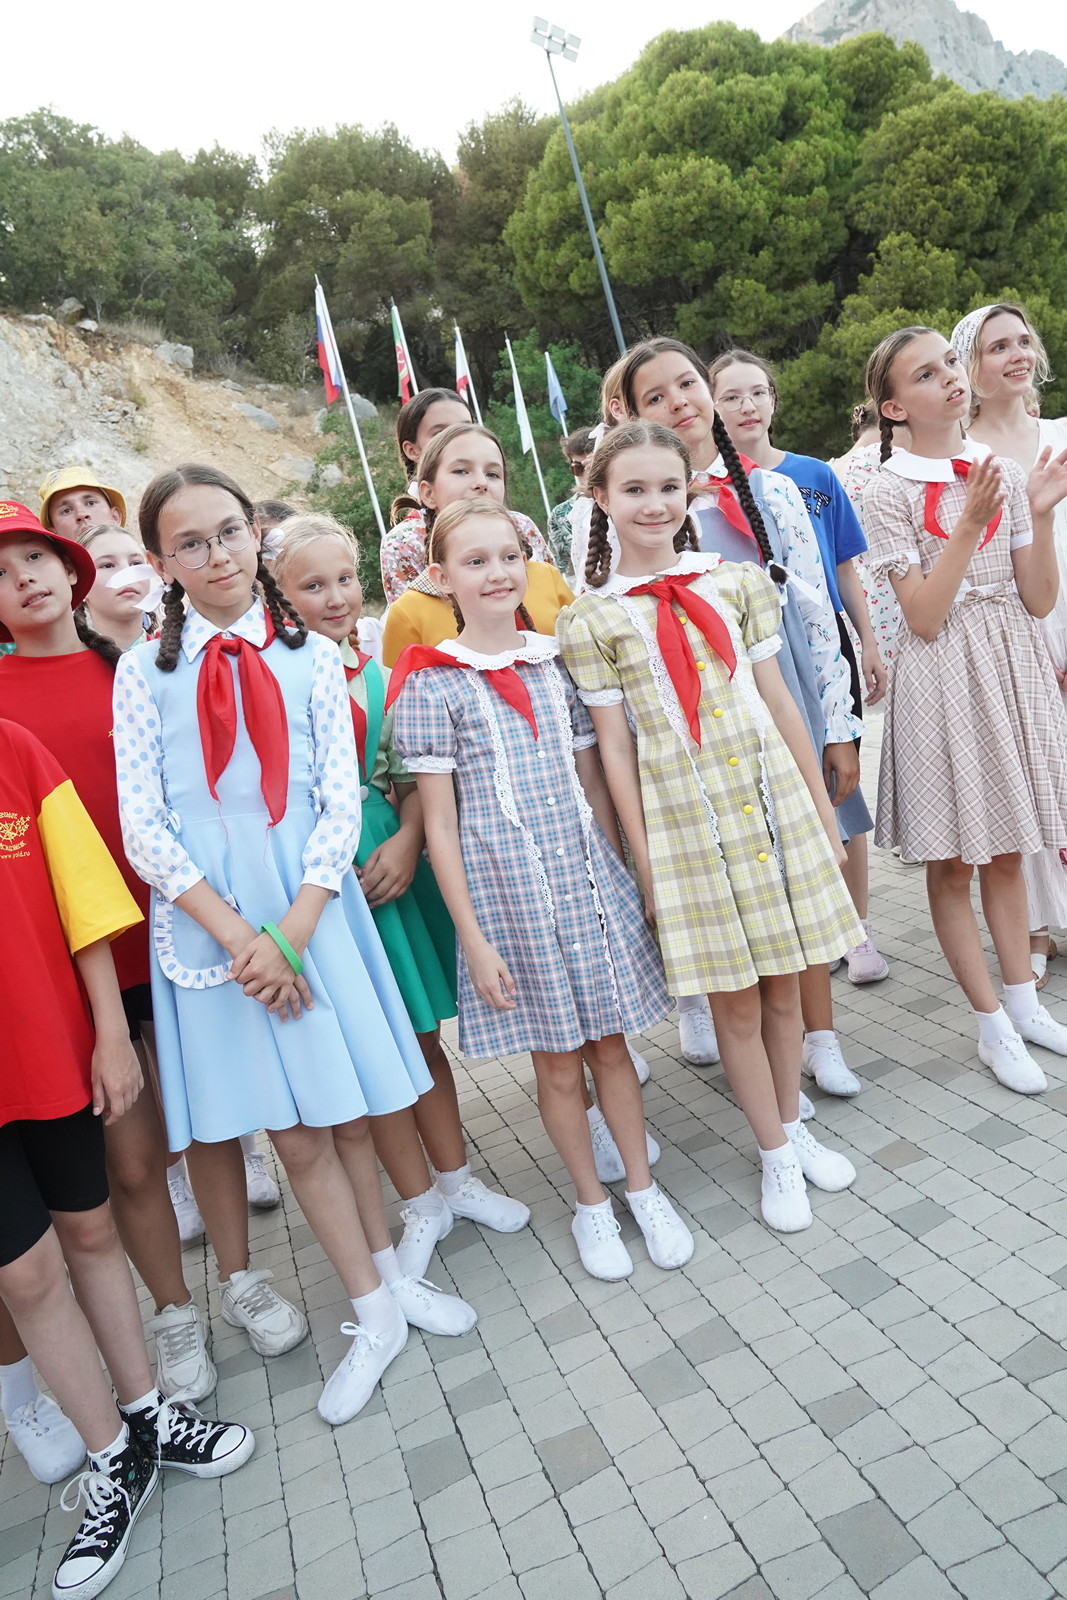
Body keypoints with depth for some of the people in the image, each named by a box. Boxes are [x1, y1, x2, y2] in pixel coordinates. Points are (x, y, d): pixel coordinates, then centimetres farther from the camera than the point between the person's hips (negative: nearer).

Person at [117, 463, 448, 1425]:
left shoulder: (312, 655, 3)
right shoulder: (146, 671, 2)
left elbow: (341, 804, -2)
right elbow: (143, 826, -4)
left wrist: (292, 932, -12)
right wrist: (237, 935, -12)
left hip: (313, 907, 0)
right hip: (209, 922, 0)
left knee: (352, 1114, 9)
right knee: (294, 1131, 6)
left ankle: (386, 1273, 30)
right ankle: (376, 1317, 21)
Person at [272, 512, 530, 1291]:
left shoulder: (383, 671, 2)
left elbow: (415, 773, 4)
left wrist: (406, 841, -10)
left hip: (394, 855, 3)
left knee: (422, 1033, 14)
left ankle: (456, 1177, 34)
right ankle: (420, 1204, 27)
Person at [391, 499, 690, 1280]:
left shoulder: (556, 662, 6)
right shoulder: (432, 684, -6)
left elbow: (594, 782, 12)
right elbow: (440, 822, -7)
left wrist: (620, 877, 10)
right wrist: (474, 938, -9)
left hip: (589, 874, 3)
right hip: (507, 886, -3)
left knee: (610, 1040, 13)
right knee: (557, 1062, 10)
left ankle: (644, 1187, 33)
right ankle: (592, 1203, 31)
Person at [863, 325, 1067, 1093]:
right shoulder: (890, 493, -7)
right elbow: (924, 617, -13)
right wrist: (971, 524, -19)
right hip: (944, 675, -4)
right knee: (951, 857, 3)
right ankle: (993, 1025, 16)